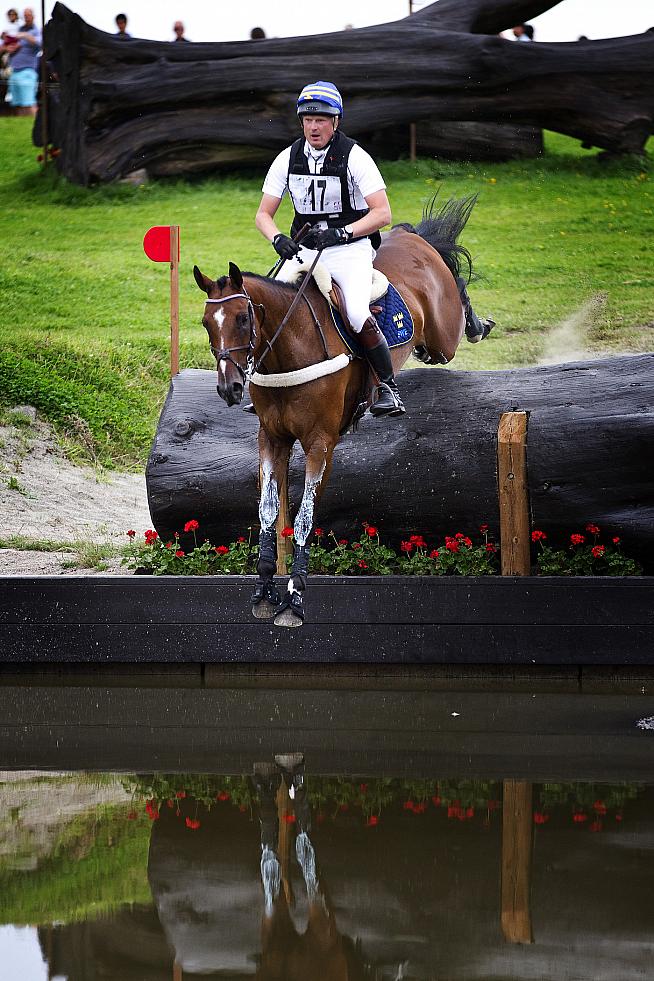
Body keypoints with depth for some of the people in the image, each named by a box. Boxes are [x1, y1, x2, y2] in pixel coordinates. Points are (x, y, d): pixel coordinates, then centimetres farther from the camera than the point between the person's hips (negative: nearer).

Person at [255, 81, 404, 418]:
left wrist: (340, 233, -25)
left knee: (358, 317, -27)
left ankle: (388, 387, -10)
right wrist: (278, 239, -17)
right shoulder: (288, 159, 2)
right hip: (305, 250, 4)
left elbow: (382, 213, -13)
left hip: (351, 249, -4)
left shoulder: (354, 157, -10)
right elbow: (263, 215, 5)